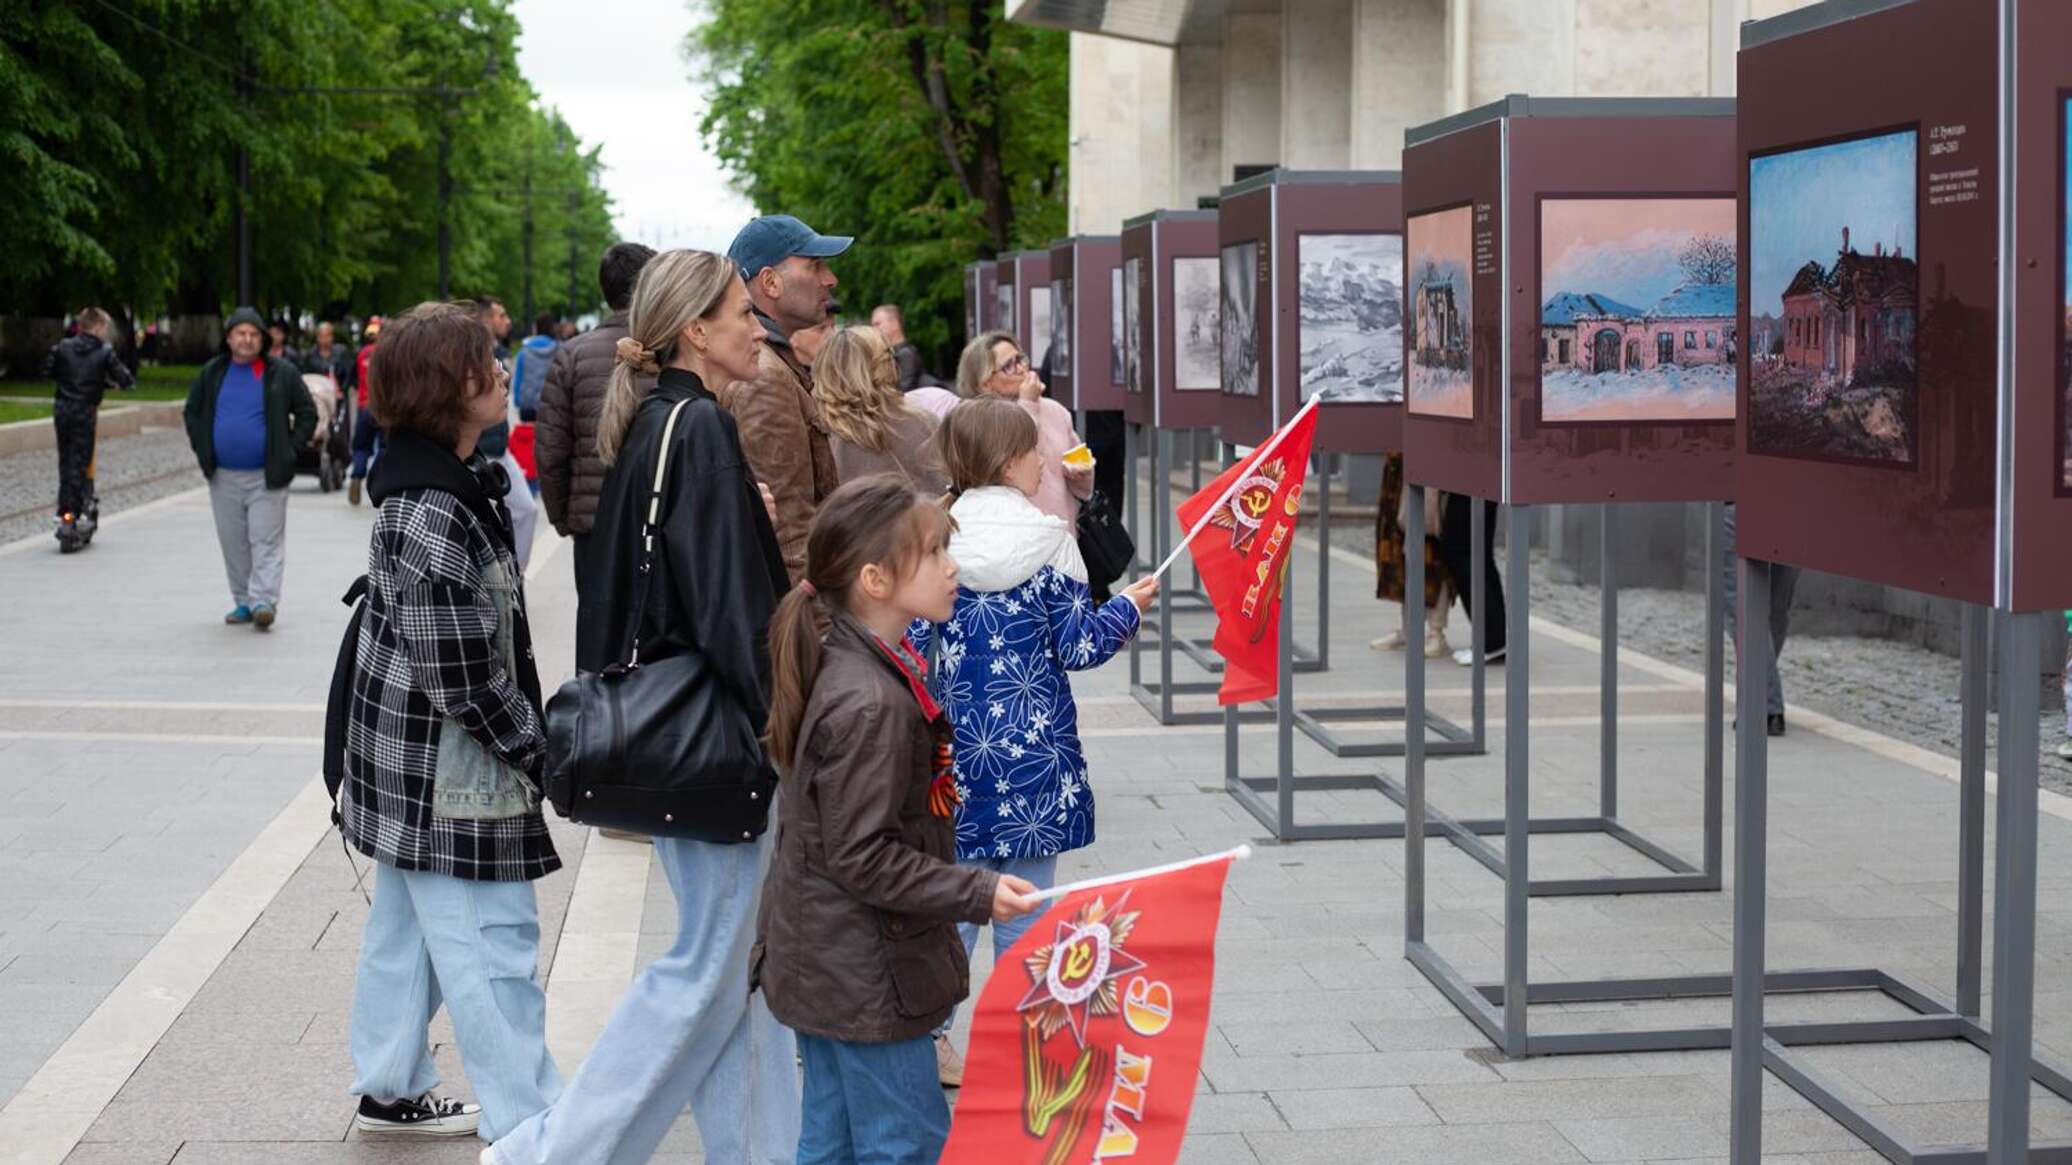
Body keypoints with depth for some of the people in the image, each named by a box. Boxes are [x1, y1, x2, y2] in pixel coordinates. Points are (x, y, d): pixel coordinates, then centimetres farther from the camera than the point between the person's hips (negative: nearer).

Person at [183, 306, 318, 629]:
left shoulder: (282, 373, -1)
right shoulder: (212, 373, 8)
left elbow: (307, 413, 4)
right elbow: (192, 412, 19)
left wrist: (289, 451, -4)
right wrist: (203, 451, 8)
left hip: (267, 476, -4)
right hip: (224, 477, 4)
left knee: (266, 542, -8)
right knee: (234, 544, 8)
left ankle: (264, 601, -12)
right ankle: (243, 602, 16)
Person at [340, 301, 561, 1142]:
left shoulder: (446, 485, 7)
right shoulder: (434, 515, -25)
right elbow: (461, 672, -24)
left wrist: (527, 732, 14)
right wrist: (537, 749, -12)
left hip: (408, 758, 10)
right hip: (448, 770, -10)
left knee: (406, 928, 20)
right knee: (493, 945, -4)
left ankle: (391, 1090, 34)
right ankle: (526, 1127, 4)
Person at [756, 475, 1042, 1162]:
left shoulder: (857, 667, 5)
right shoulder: (870, 703, -26)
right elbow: (861, 857, -25)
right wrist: (977, 893, -23)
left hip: (822, 966, 10)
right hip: (866, 974, -10)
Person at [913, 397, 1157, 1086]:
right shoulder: (1048, 540, -9)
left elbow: (915, 642, 0)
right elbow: (1078, 646, -7)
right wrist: (1128, 608, 9)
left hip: (957, 740, 3)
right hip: (1033, 744, -3)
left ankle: (928, 1031, 11)